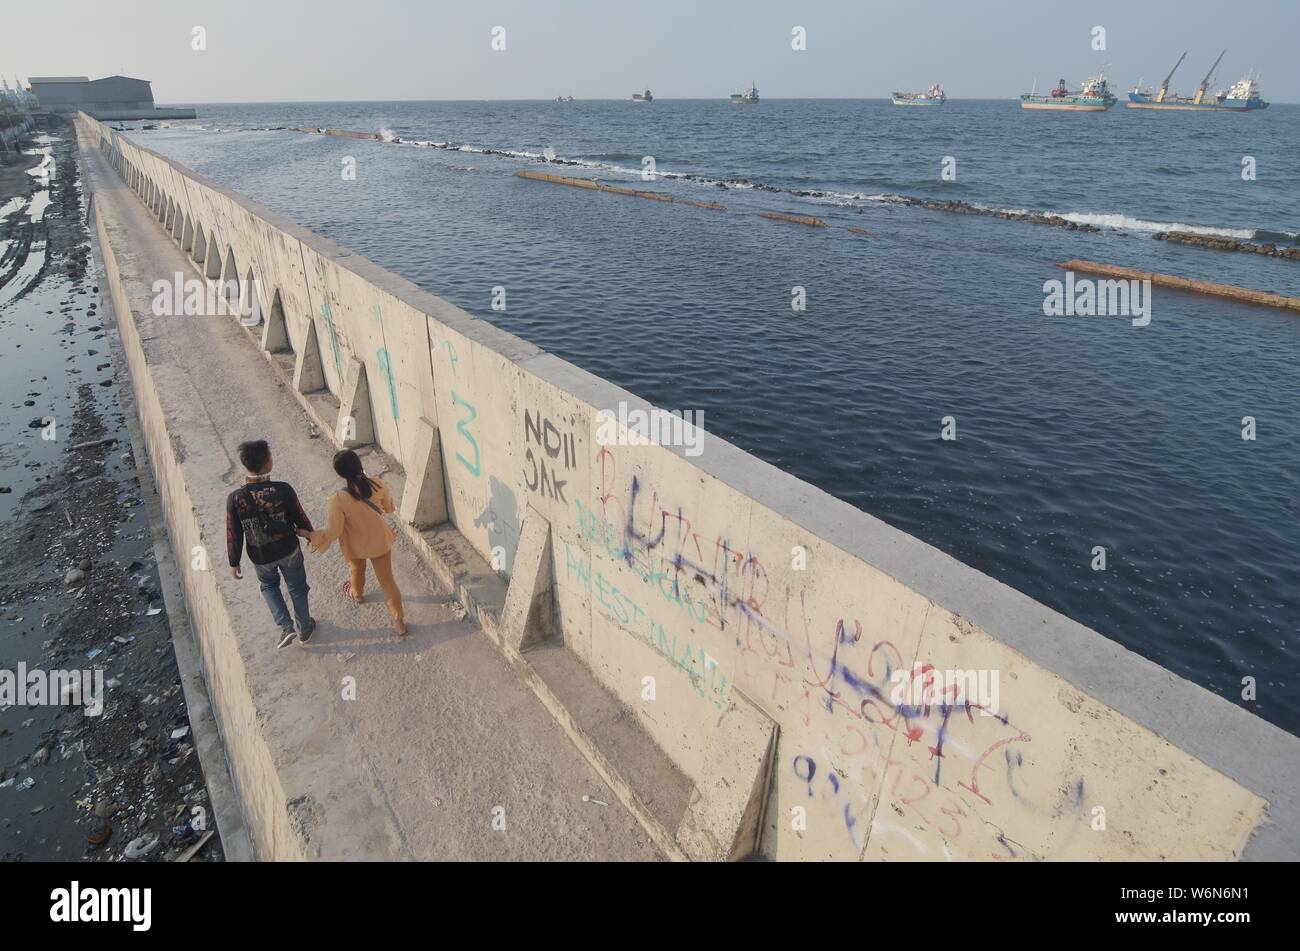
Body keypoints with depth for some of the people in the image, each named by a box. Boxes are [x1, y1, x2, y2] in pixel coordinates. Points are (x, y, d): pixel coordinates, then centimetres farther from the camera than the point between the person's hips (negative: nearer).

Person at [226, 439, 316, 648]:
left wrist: (234, 563, 3)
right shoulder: (283, 490, -27)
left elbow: (234, 535, -13)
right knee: (296, 587, 24)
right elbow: (300, 518, -12)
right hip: (288, 551, -1)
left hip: (260, 557, 1)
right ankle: (304, 629, 42)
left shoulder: (235, 498, -24)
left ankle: (286, 627, 22)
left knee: (269, 586, 31)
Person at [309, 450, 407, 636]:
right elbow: (389, 507, -4)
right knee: (387, 580, 16)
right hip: (380, 542, 1)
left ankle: (357, 594, 64)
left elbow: (334, 531, -22)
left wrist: (313, 536, -4)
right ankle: (399, 621, 20)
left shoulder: (339, 499, -31)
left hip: (355, 546, -1)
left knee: (356, 570, 33)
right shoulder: (377, 485, -22)